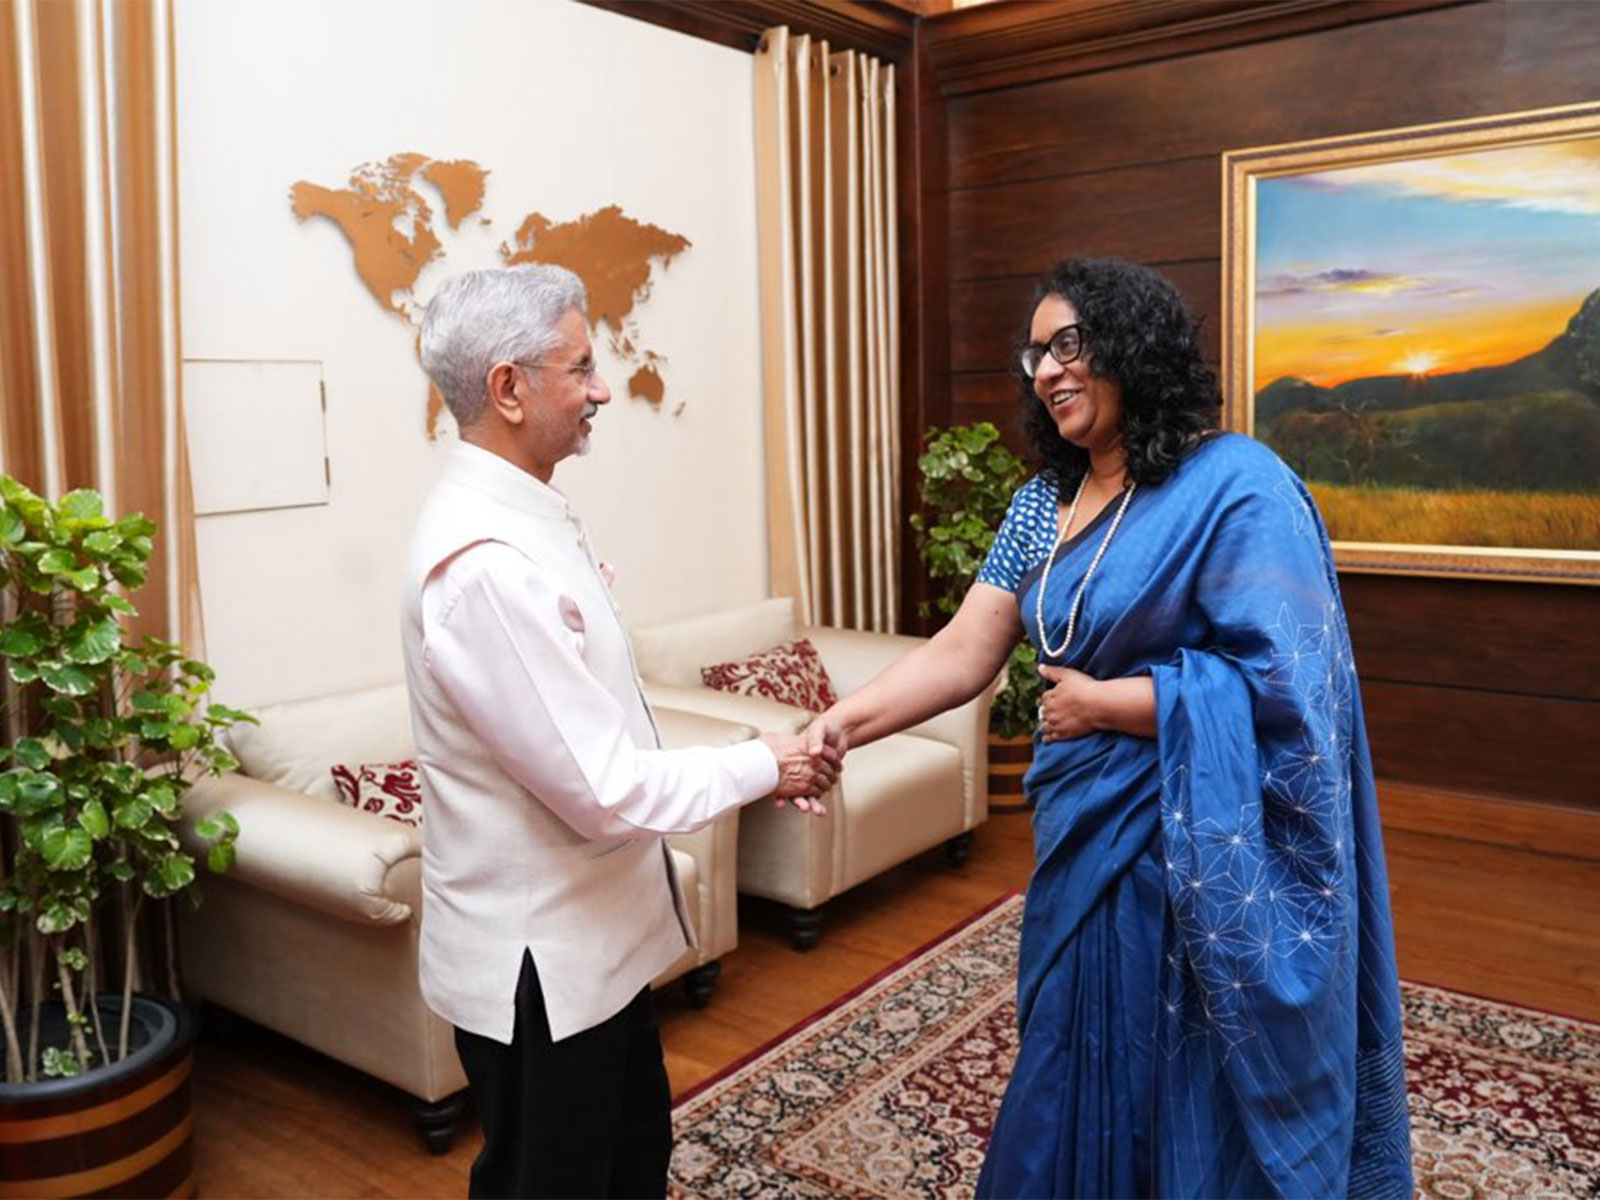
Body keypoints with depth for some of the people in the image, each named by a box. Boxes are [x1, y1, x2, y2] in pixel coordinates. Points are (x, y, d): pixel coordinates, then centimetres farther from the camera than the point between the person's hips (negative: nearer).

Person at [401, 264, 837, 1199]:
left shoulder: (530, 516, 4)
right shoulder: (486, 561, -28)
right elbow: (606, 789, -27)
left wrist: (764, 764, 7)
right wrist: (761, 768, -13)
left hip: (594, 935, 9)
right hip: (537, 962, -9)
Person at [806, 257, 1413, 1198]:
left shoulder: (1235, 486, -16)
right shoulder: (1043, 503, 5)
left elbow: (1282, 682, -23)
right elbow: (964, 653, -1)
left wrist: (1105, 704, -16)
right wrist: (844, 722, -14)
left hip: (1201, 861, -6)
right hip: (1083, 840, 7)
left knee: (1192, 1108, 12)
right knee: (1077, 1085, 22)